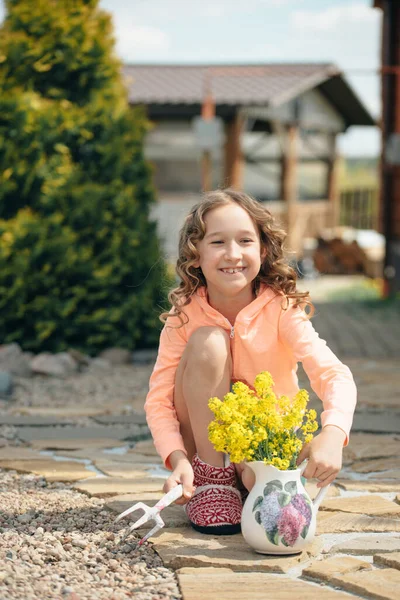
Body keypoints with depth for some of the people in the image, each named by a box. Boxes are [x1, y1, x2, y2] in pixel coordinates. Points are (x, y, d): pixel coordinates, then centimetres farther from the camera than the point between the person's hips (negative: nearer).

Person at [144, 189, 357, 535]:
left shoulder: (281, 308, -19)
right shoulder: (185, 315, -15)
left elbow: (334, 375, -31)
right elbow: (159, 398, -19)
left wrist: (332, 435, -51)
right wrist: (178, 459, -36)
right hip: (207, 441, 1)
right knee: (208, 342, -25)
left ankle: (244, 480, 4)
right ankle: (211, 477, -14)